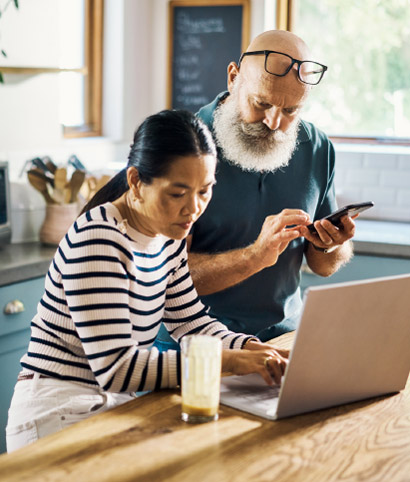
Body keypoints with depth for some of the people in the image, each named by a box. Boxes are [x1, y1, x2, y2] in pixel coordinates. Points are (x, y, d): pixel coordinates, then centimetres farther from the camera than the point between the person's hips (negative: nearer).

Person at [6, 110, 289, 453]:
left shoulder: (168, 236, 5)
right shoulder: (96, 239, -22)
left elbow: (191, 321, 12)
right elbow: (115, 367, -27)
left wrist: (251, 348, -7)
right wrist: (227, 360, -28)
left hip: (116, 404, 8)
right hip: (57, 419, -8)